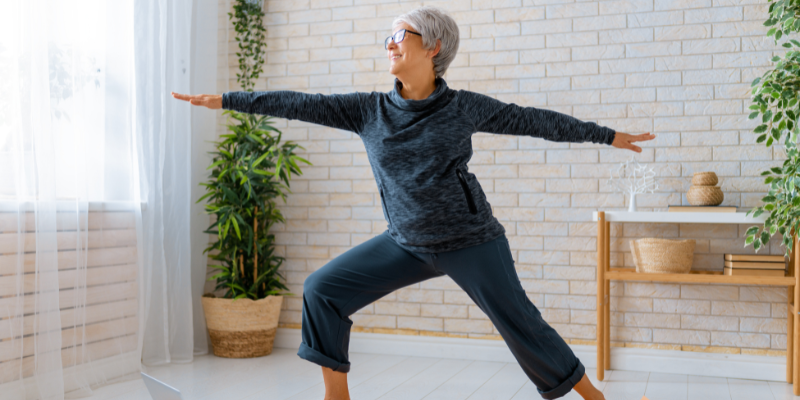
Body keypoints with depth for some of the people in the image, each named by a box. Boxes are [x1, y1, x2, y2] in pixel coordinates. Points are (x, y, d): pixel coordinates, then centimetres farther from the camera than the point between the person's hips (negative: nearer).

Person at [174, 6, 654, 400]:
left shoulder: (465, 107, -6)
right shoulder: (371, 110, 0)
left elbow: (532, 120, 2)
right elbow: (304, 104, -2)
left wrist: (606, 135, 8)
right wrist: (227, 100, -3)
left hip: (470, 241, -3)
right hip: (407, 244, 4)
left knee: (520, 323, -4)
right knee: (322, 289, -2)